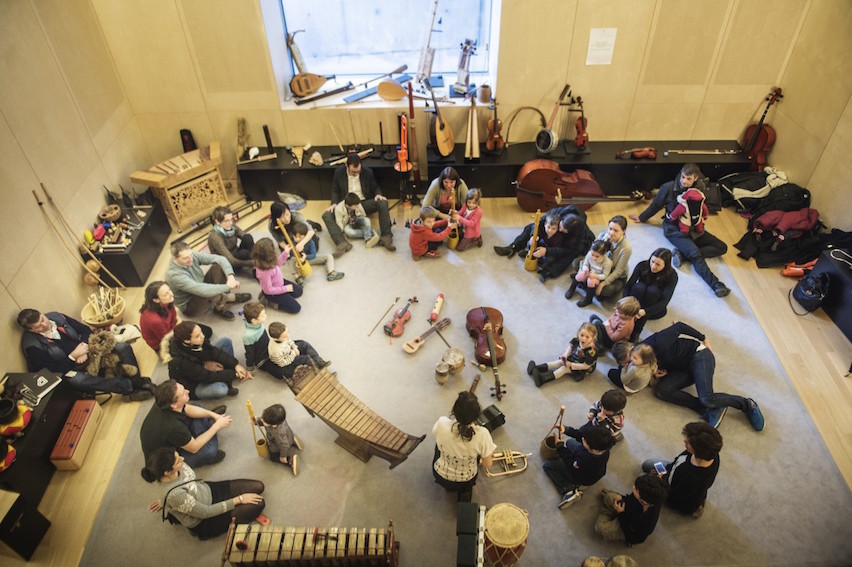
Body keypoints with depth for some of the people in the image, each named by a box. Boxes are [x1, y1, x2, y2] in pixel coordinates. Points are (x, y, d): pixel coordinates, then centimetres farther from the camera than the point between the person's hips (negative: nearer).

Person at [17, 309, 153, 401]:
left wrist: (84, 347, -14)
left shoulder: (55, 316, -6)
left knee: (123, 347, -15)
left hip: (86, 352, 5)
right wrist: (74, 356, -24)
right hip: (68, 367, -5)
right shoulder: (32, 346, -18)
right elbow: (52, 370, -16)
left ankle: (135, 384, -25)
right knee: (76, 379, -41)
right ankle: (129, 385, -34)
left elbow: (85, 329, 3)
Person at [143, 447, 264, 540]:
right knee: (258, 504, -15)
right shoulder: (175, 495, -39)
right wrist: (239, 499, -18)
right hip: (204, 522, -7)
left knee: (258, 487, 1)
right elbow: (206, 512, -25)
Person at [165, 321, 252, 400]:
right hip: (193, 385, -8)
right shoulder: (181, 362, -37)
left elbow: (214, 352, -11)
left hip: (202, 367, 8)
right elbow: (207, 377, -29)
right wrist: (234, 374, -22)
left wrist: (236, 365, -20)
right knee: (220, 389, -38)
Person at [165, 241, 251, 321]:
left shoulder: (193, 256, -14)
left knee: (218, 266, -14)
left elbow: (220, 259, -15)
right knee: (213, 294, -39)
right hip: (189, 307, -7)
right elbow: (202, 290, -41)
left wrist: (230, 276, -31)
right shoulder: (174, 275, -33)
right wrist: (227, 287, -35)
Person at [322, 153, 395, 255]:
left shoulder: (368, 172, -5)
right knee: (326, 215, -26)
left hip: (364, 203, 0)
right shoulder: (339, 172, -5)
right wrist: (334, 203, -12)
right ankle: (342, 244, -41)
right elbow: (335, 190, 7)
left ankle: (386, 237, -31)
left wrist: (378, 194, -16)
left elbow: (375, 187, 8)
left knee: (382, 202, -30)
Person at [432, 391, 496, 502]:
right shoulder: (482, 434, -32)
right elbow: (487, 466, -16)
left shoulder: (442, 424, -30)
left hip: (441, 477, 0)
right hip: (467, 480, 0)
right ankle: (465, 490, 24)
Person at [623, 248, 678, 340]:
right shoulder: (642, 266, -16)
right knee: (639, 287, -32)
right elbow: (628, 286, -21)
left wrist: (644, 311, -45)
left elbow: (664, 301, -27)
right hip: (637, 303, 1)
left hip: (655, 308, -1)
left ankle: (636, 332, -37)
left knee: (653, 290, -33)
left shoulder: (672, 275, -19)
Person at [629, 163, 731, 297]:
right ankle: (716, 285, -38)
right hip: (674, 229, -6)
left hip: (693, 228, 6)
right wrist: (642, 218, 17)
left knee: (722, 247, -7)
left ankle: (682, 253, -20)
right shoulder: (669, 188, -11)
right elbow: (656, 205, 6)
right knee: (695, 253, -29)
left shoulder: (699, 188, -1)